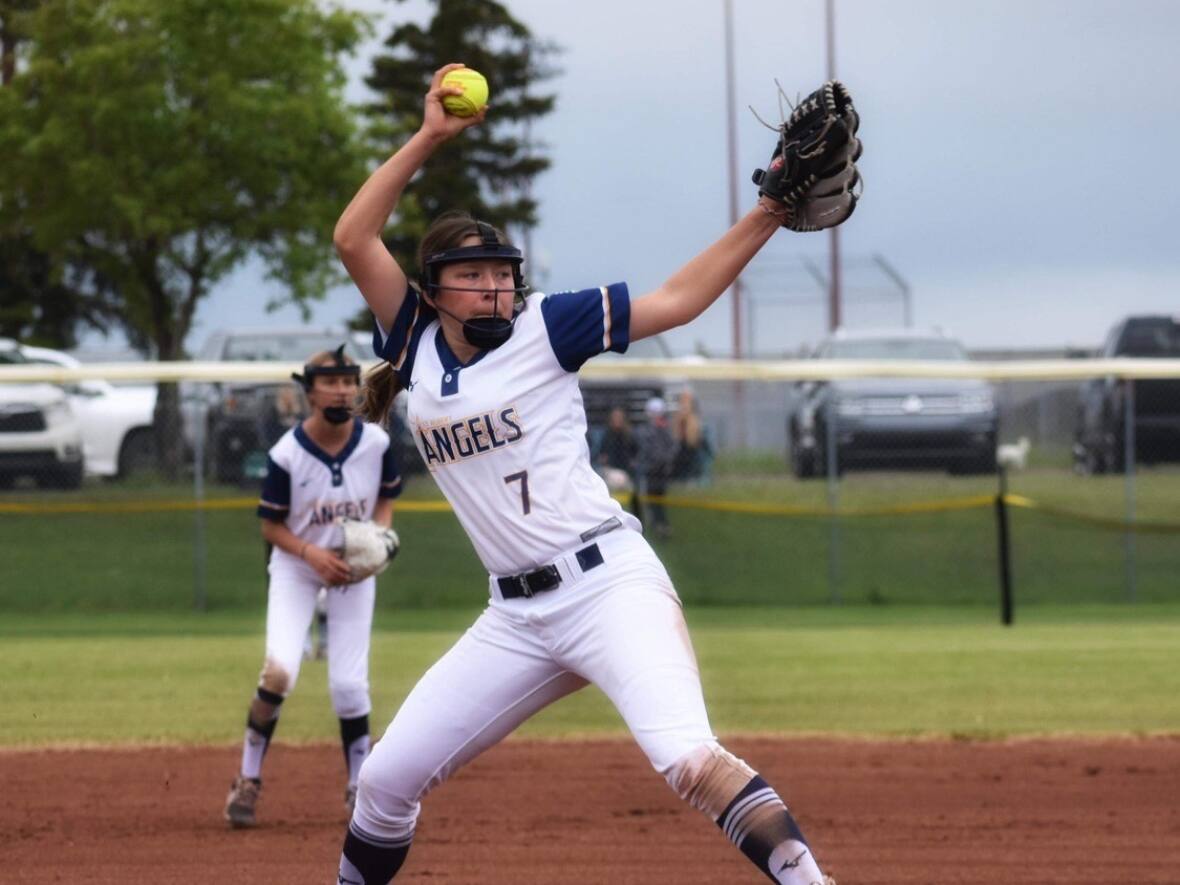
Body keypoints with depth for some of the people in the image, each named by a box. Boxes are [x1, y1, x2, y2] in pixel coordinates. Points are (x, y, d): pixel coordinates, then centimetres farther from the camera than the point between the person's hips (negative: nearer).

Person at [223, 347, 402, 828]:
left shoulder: (376, 443, -12)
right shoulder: (287, 454, -20)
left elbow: (387, 496, 6)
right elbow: (271, 525, -10)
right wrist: (312, 553, -26)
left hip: (354, 570, 2)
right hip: (295, 566, -2)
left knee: (348, 684, -3)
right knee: (279, 670, -19)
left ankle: (360, 788, 16)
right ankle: (248, 780, -3)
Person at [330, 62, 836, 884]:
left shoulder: (545, 328, -1)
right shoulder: (420, 346, 9)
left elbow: (676, 300, -2)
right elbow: (354, 240, -1)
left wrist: (768, 215, -10)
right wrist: (429, 139, -5)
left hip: (609, 582, -5)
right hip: (517, 616, 5)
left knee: (690, 761, -27)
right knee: (387, 777, 7)